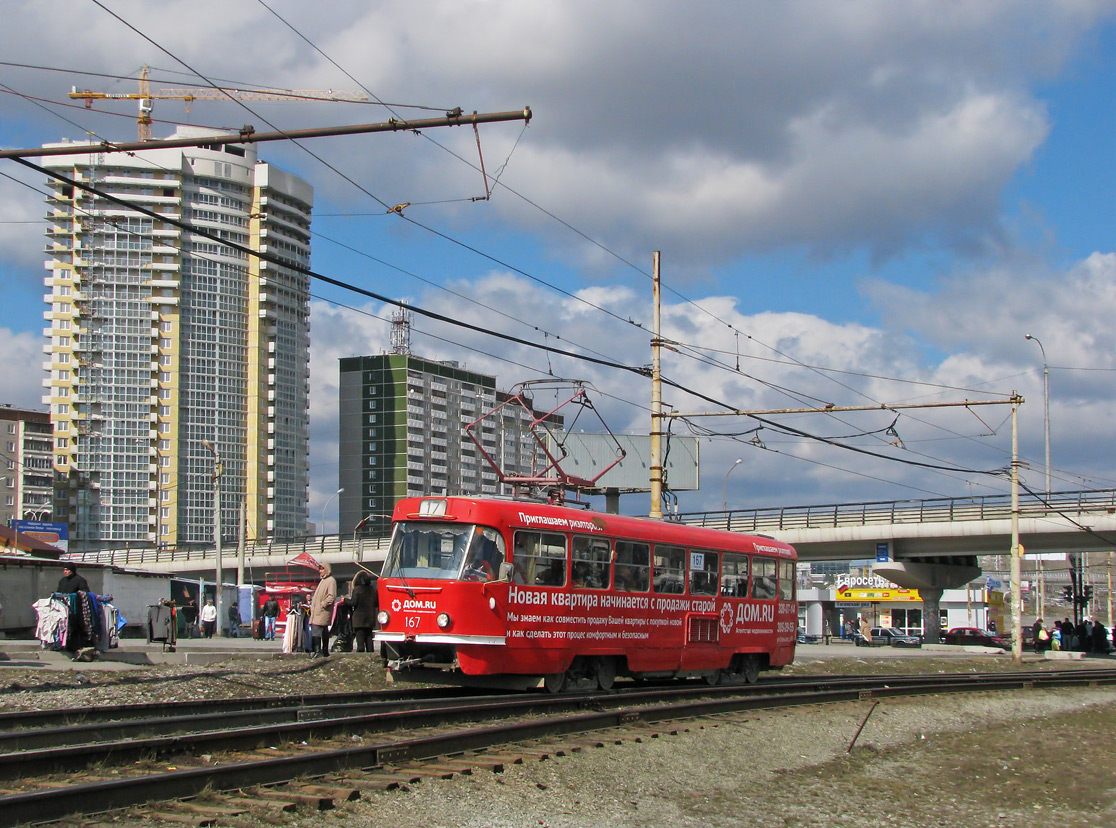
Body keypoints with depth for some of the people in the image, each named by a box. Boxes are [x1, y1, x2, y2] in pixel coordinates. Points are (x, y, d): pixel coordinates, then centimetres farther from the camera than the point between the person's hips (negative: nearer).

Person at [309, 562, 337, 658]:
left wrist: (322, 604, -17)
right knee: (324, 631, 12)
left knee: (316, 631, -16)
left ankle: (317, 652, -20)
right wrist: (313, 606, 15)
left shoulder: (331, 580, -9)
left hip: (323, 611, -9)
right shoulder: (323, 580, 20)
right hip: (317, 611, 9)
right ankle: (325, 651, 16)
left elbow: (332, 596, -18)